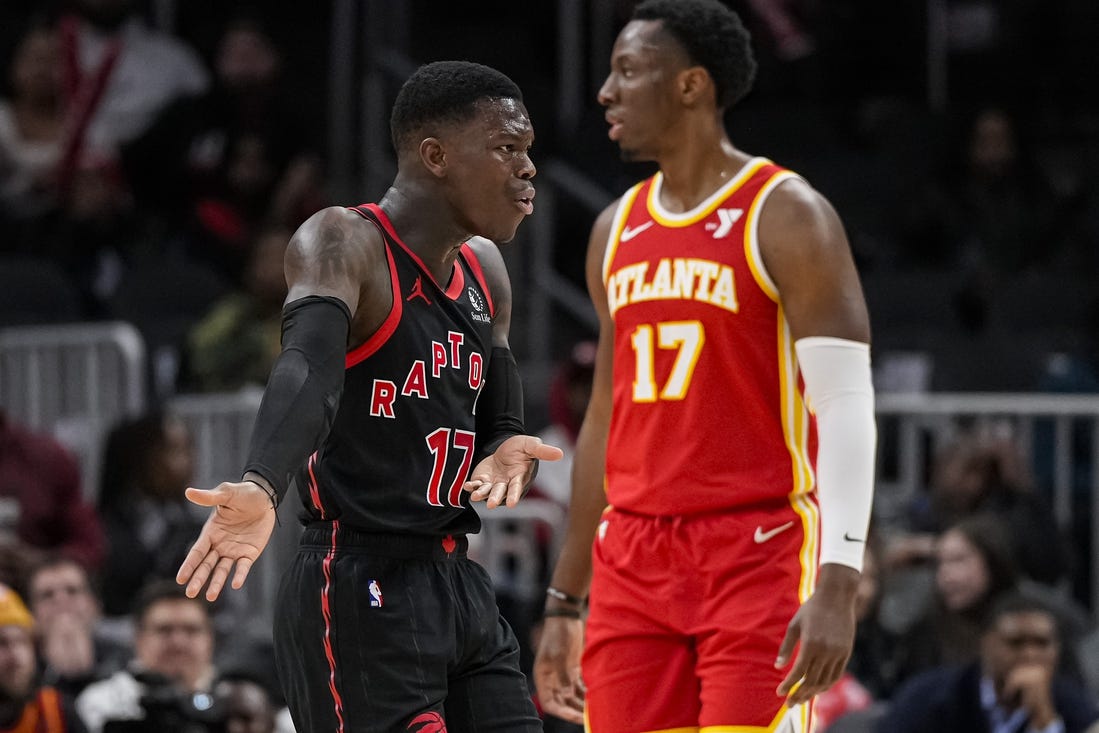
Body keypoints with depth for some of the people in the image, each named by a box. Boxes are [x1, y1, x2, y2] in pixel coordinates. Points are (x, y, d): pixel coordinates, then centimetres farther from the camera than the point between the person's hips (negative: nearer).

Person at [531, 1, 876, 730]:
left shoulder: (786, 217, -6)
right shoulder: (617, 230, 15)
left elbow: (847, 409, -12)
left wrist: (838, 584, -23)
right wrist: (565, 601, 19)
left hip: (757, 552, -7)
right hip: (633, 557, 7)